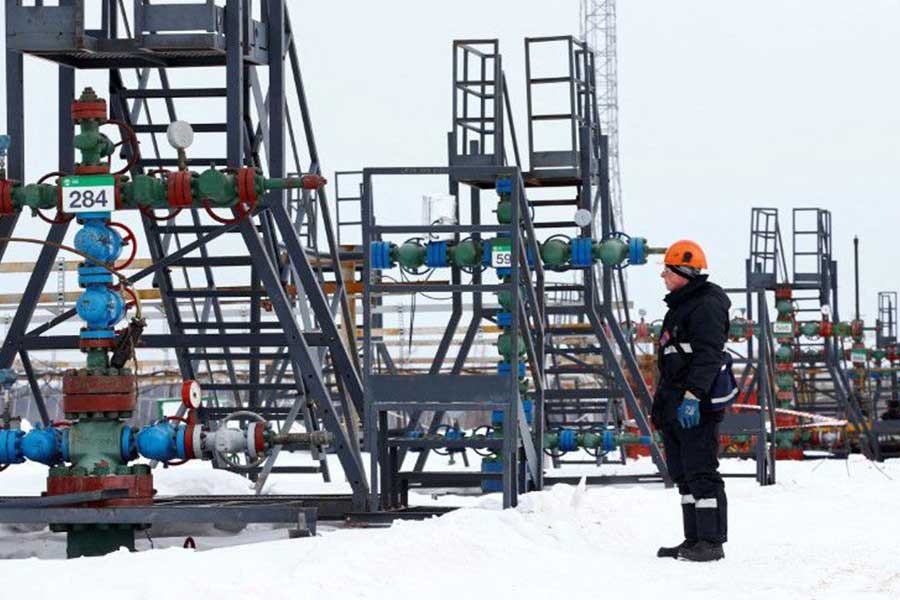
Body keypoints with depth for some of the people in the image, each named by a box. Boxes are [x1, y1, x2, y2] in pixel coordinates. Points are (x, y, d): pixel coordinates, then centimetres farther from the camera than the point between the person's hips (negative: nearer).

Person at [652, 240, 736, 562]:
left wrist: (693, 396, -29)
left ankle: (712, 542, -10)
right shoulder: (680, 306, 21)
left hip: (698, 404, -11)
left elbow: (707, 356, -21)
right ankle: (694, 540, 18)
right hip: (675, 405, 11)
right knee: (684, 474, 12)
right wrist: (662, 403, 26)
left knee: (701, 472, -11)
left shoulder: (707, 305, -12)